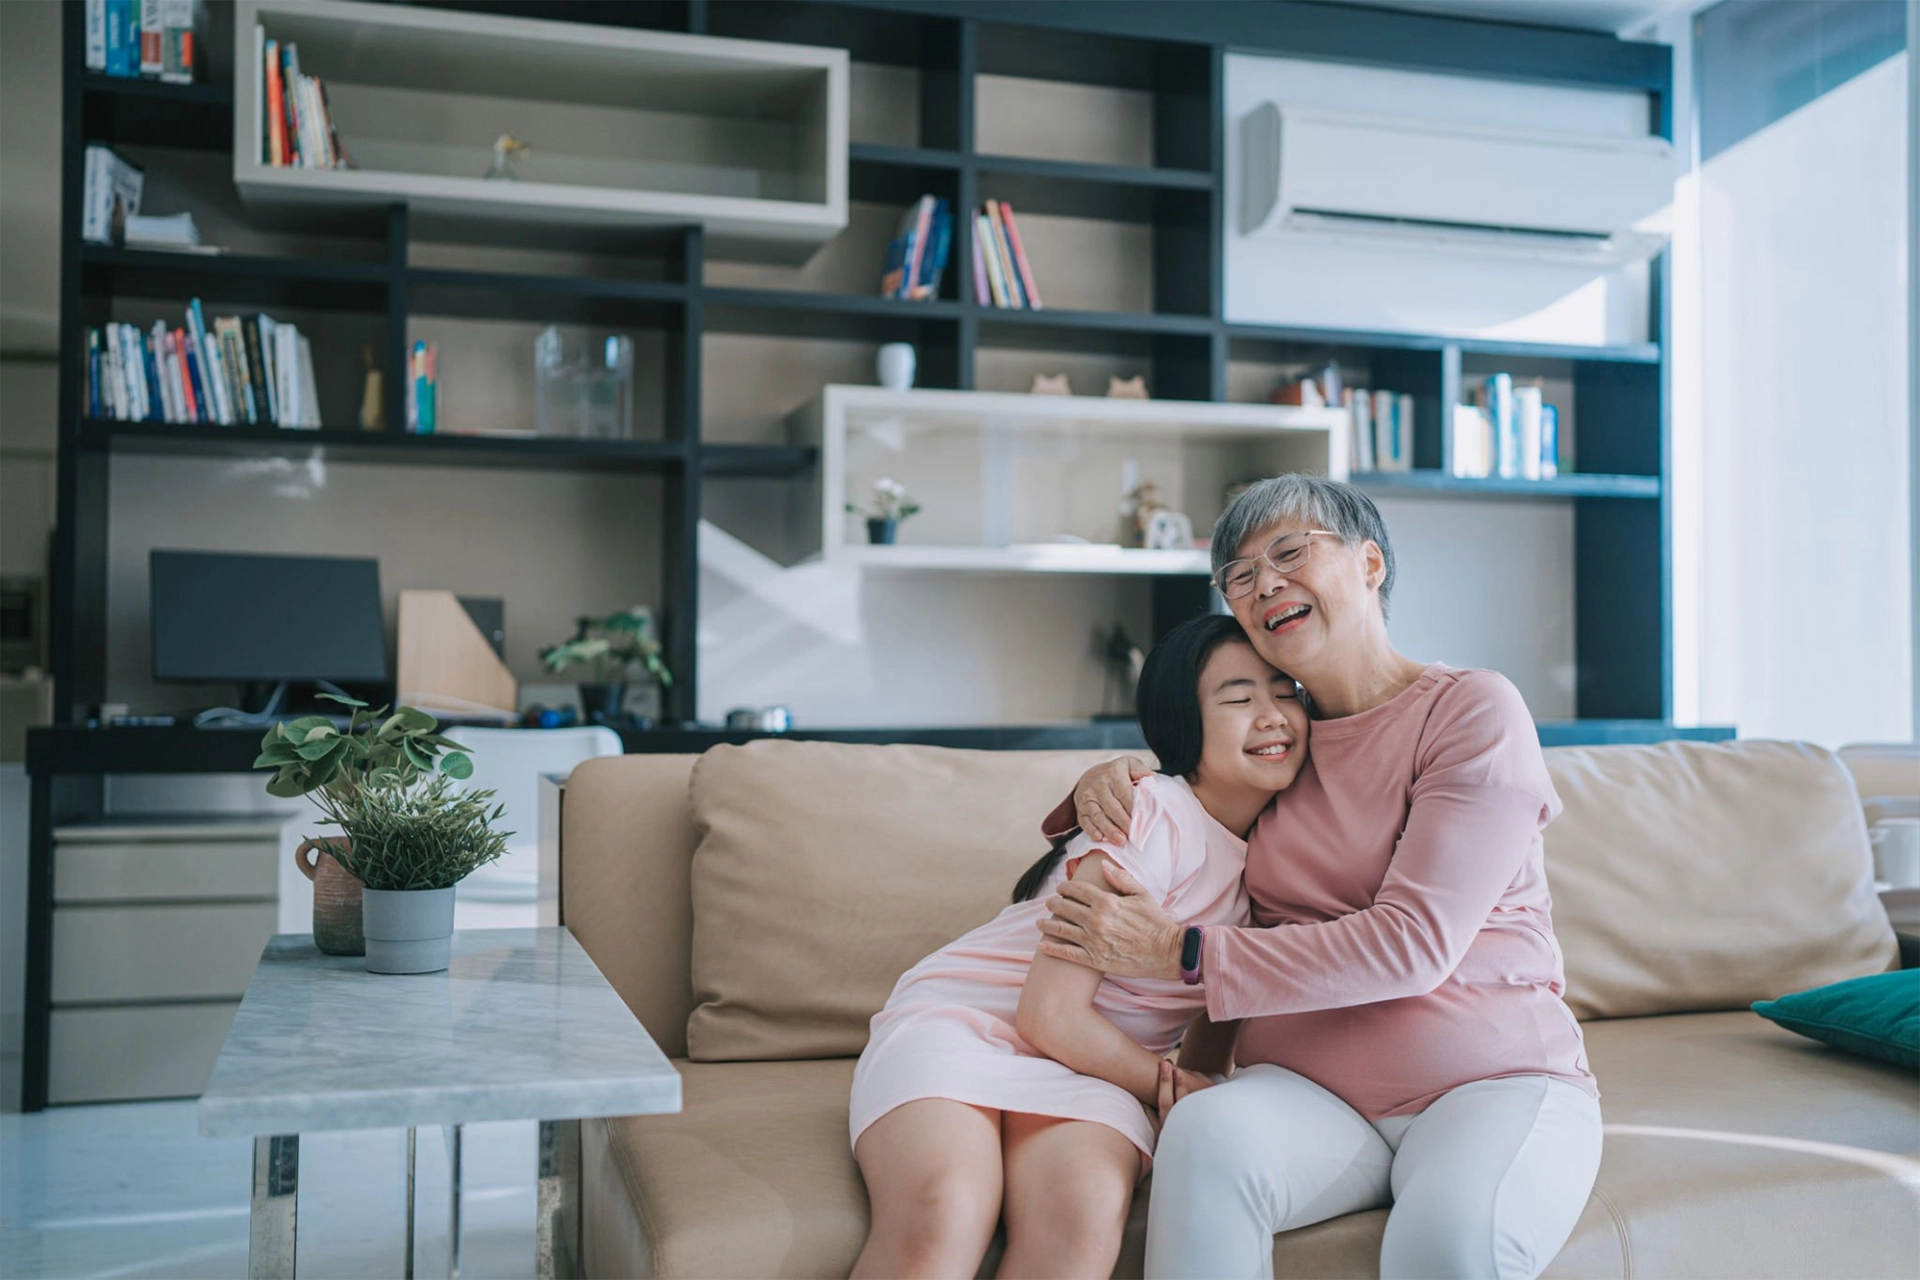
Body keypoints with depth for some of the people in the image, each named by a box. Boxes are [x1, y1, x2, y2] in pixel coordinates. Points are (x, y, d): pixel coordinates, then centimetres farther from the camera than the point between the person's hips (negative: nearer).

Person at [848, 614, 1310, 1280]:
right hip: (960, 1019, -5)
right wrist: (1175, 1087, -5)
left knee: (1086, 1219, -32)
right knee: (942, 1219, -37)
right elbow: (1052, 1014, -16)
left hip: (1087, 1058, 5)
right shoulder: (1151, 818, -16)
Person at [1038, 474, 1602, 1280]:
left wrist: (1178, 952, -17)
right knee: (1206, 1131, -31)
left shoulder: (1475, 710, -2)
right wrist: (1107, 781, 5)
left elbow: (1413, 942, -14)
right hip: (1309, 1089, 4)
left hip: (1495, 1080, -3)